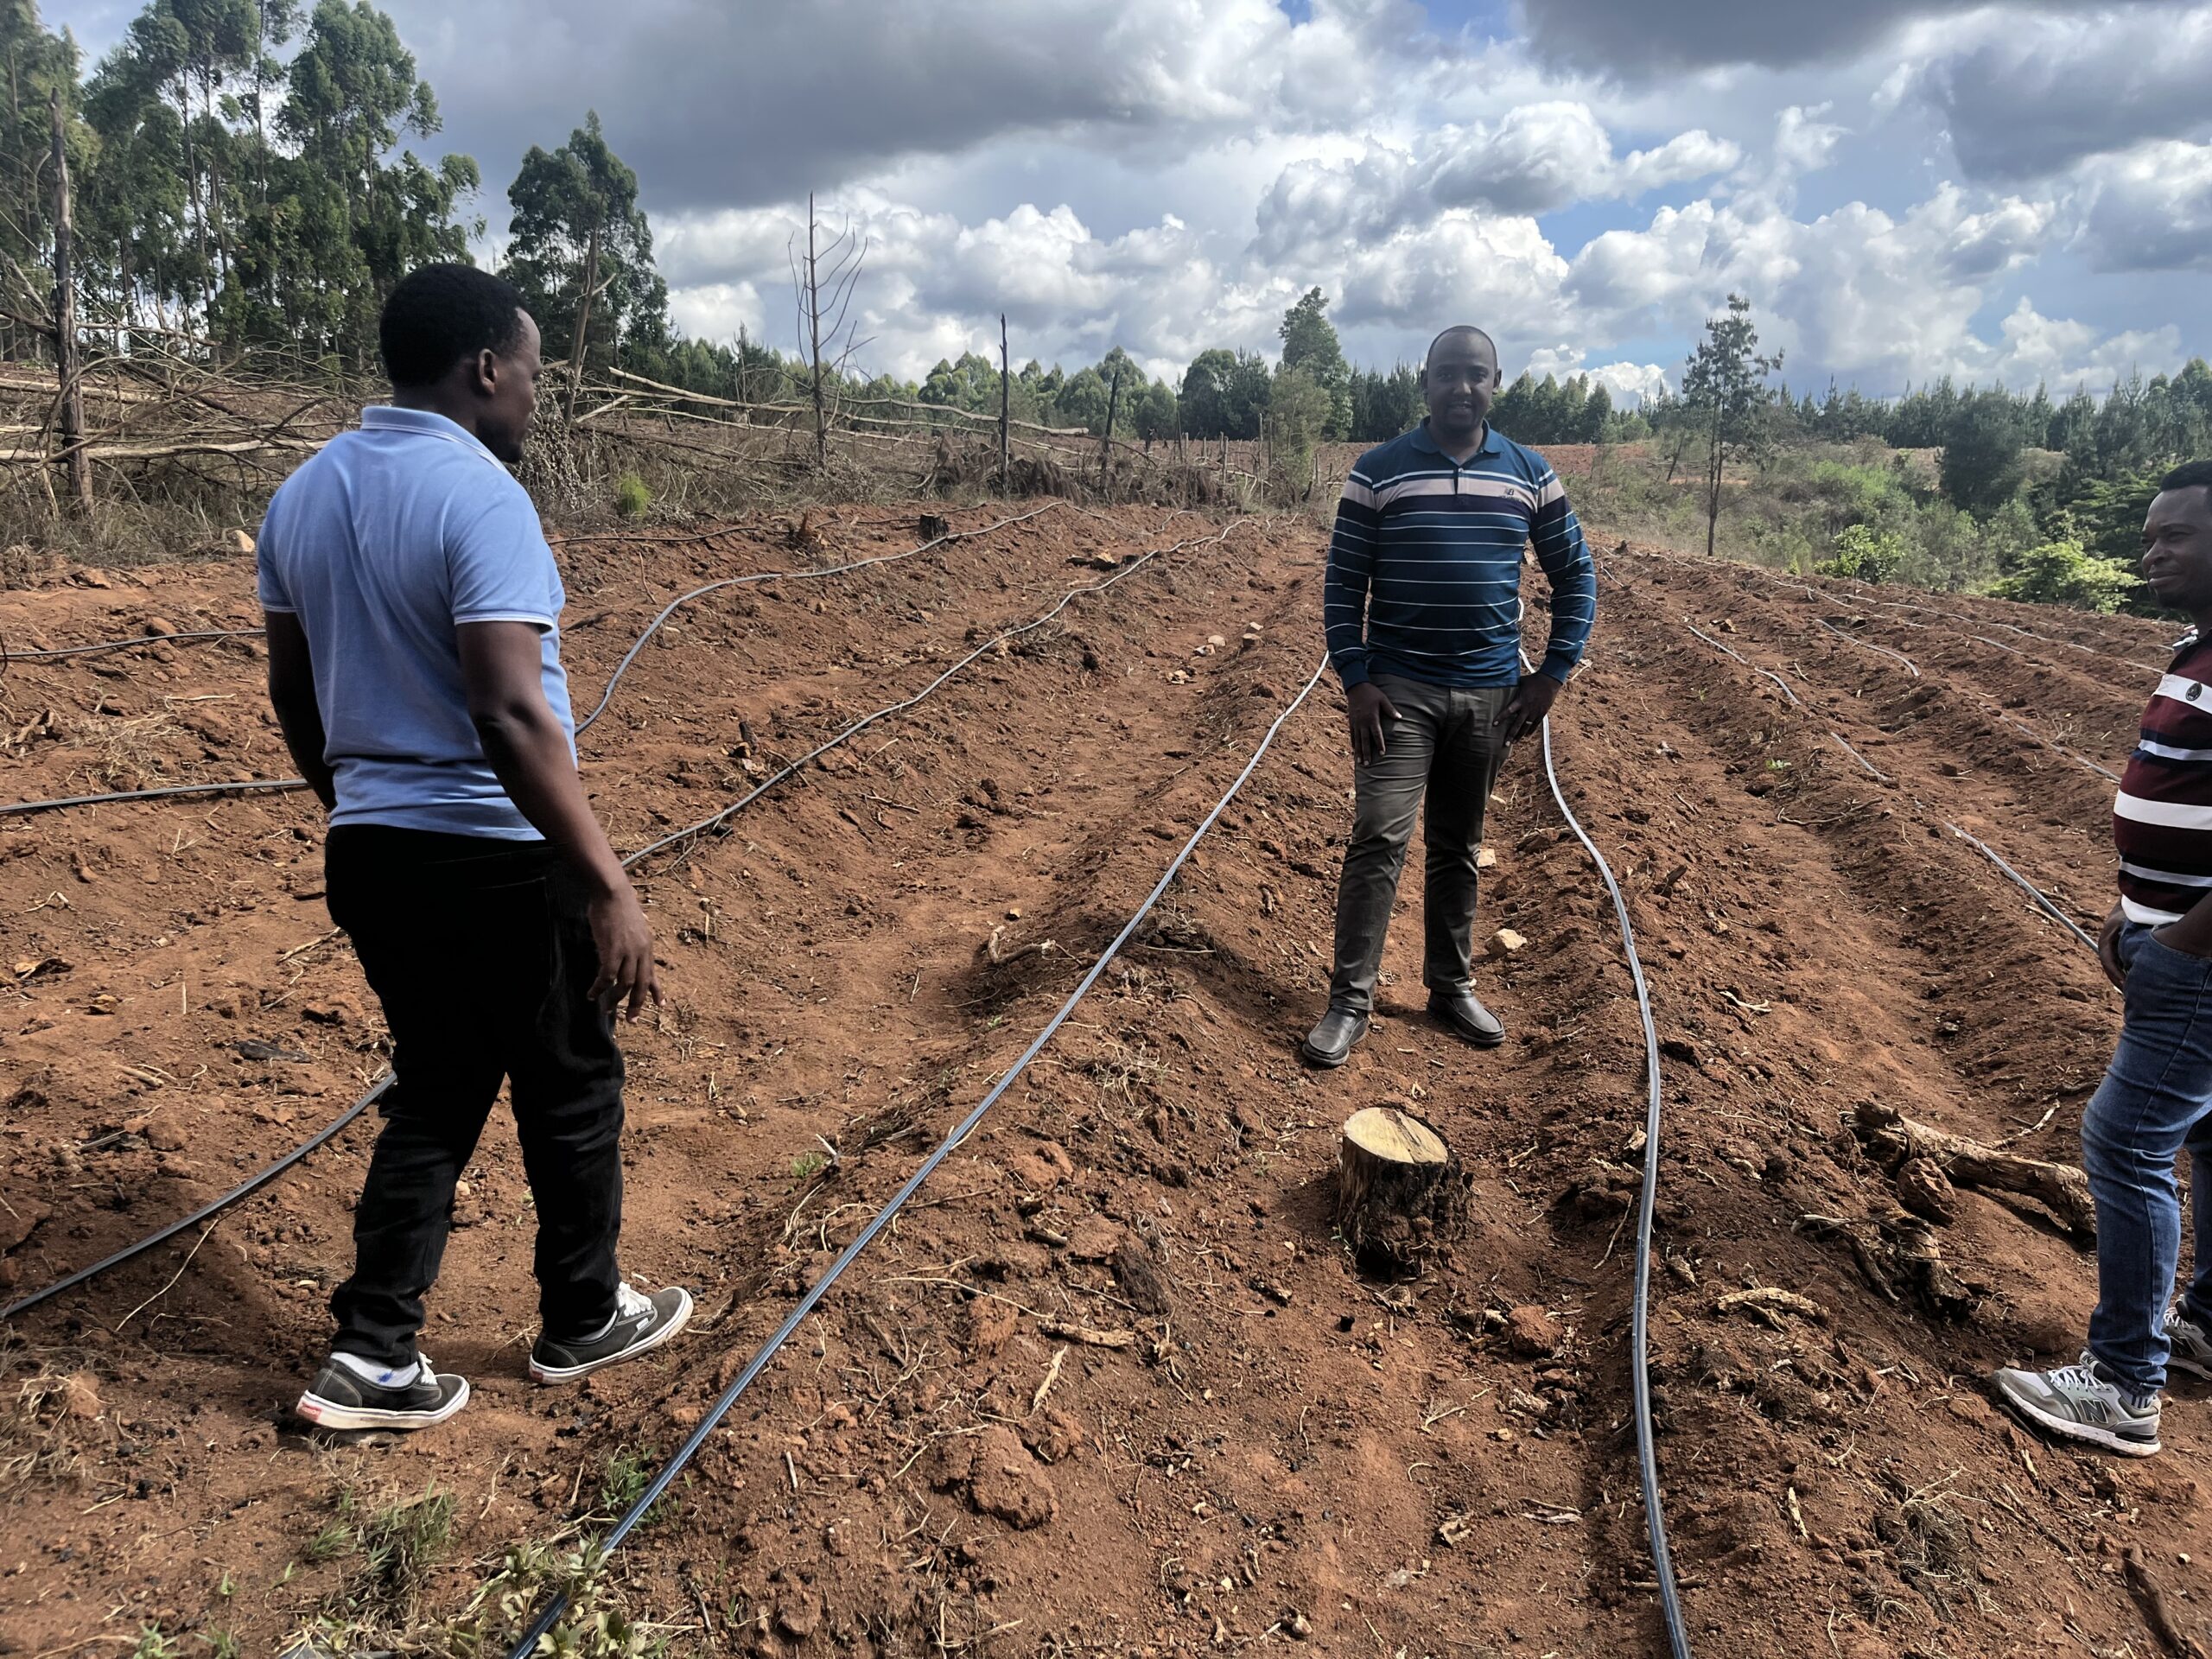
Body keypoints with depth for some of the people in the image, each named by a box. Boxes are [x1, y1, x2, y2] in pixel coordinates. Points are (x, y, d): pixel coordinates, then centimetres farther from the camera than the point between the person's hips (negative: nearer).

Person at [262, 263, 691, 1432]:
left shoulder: (303, 495, 7)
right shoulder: (479, 495, -18)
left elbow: (295, 692, 14)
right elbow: (513, 715, -27)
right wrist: (609, 888, -26)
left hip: (367, 854, 8)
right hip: (494, 860, -7)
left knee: (435, 1093, 19)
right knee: (569, 1090, 13)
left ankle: (373, 1356, 21)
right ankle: (581, 1322, 30)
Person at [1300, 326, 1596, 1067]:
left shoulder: (1530, 474, 6)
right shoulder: (1378, 471, -1)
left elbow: (1575, 577, 11)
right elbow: (1343, 582, -1)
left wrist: (1552, 675, 3)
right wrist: (1355, 680, -10)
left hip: (1491, 694, 3)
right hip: (1399, 690, -2)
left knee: (1459, 847, 12)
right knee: (1379, 840, -9)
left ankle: (1452, 986, 25)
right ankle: (1349, 1002, -1)